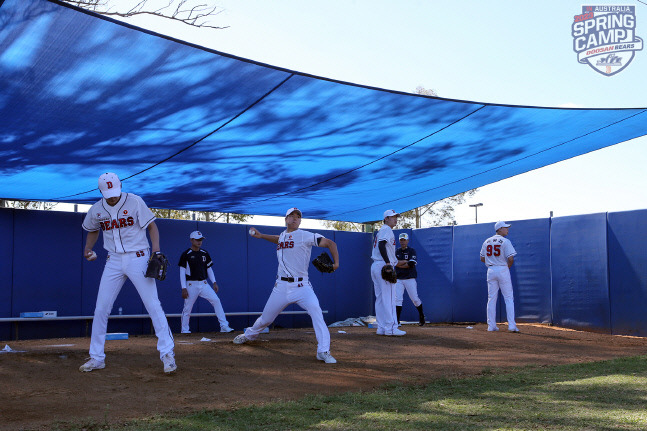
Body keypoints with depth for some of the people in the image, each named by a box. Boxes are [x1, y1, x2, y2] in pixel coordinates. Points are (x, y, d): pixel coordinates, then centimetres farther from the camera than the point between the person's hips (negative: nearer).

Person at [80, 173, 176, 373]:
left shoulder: (134, 201, -8)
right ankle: (96, 358, 14)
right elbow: (93, 230, 23)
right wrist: (88, 249, 5)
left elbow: (151, 225, -6)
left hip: (138, 258, -4)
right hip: (113, 261, 4)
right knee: (100, 309, 2)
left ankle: (167, 354, -6)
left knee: (153, 305, -10)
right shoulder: (96, 210, 4)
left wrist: (155, 250, -20)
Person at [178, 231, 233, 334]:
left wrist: (214, 282, 5)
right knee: (187, 308, 0)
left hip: (204, 284, 4)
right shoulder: (186, 255, -4)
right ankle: (184, 330, 16)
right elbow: (182, 272, -6)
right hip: (191, 285, -4)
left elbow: (209, 269, 17)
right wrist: (184, 288, -12)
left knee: (216, 300, -10)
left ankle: (224, 326, -10)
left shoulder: (205, 254, 10)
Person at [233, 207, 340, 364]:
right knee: (265, 318, 14)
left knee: (316, 313, -25)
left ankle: (323, 351, -21)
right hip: (281, 286, 4)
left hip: (301, 286, -4)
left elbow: (330, 243, -10)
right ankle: (249, 335, 44)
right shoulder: (283, 235, 13)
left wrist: (336, 262, -23)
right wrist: (261, 235, 29)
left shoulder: (306, 236, -5)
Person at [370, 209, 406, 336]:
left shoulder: (382, 230, 24)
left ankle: (381, 328, 10)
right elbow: (381, 245, -21)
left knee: (380, 299, 9)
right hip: (383, 265, -10)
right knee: (389, 298, -9)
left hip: (375, 266, 10)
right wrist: (388, 263, -27)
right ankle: (390, 328, -10)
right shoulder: (386, 229, -6)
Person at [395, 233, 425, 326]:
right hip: (399, 279, 3)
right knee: (397, 299, -7)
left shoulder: (412, 251, -1)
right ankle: (397, 320, -6)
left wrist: (399, 264, -8)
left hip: (410, 279, -3)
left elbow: (411, 264, -14)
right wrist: (406, 261, -10)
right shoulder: (397, 251, 12)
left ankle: (421, 315, 25)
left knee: (414, 298, 1)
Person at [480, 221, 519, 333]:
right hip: (503, 270, -5)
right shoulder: (505, 241, -8)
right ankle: (511, 325, -3)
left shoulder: (487, 242, 9)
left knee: (491, 299, 8)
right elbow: (510, 258, -15)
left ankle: (491, 325, 7)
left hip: (491, 271, 5)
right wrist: (508, 266, 2)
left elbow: (482, 259, 11)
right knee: (509, 298, 1)